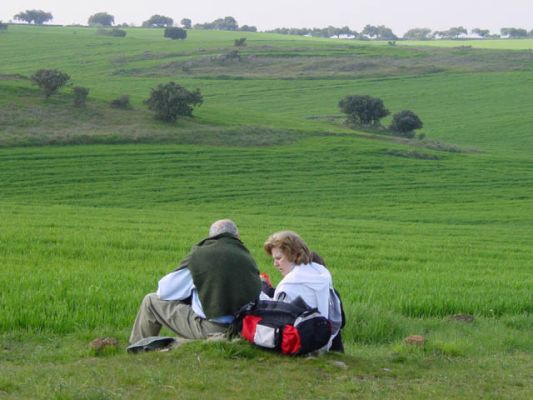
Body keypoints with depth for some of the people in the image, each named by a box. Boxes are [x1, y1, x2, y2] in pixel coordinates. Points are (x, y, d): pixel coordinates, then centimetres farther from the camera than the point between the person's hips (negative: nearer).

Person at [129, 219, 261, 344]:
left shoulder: (200, 254, -1)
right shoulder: (248, 258, 10)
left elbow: (164, 292, 5)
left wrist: (191, 292, 27)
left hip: (211, 331, -5)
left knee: (151, 301, 13)